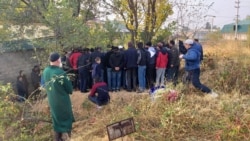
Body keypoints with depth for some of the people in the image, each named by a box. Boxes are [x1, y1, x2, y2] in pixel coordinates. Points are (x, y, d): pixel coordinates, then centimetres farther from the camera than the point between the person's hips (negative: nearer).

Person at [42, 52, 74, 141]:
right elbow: (69, 88, -14)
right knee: (65, 118, 14)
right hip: (62, 100, -6)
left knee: (56, 119, 20)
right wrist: (69, 91, 6)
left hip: (52, 100, 6)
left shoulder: (45, 71, -6)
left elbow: (45, 85, 9)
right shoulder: (61, 73, -24)